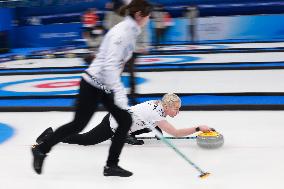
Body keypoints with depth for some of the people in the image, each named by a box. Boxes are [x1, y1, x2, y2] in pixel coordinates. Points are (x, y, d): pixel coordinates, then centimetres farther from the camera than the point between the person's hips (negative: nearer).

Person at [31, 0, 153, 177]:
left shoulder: (131, 31, 8)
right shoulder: (122, 31, -22)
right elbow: (110, 65, -30)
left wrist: (119, 90, 23)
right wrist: (119, 93, -33)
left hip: (105, 86, 9)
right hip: (93, 85, -9)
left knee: (126, 121, 3)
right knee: (78, 125, 2)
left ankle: (111, 165, 12)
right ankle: (41, 149, 21)